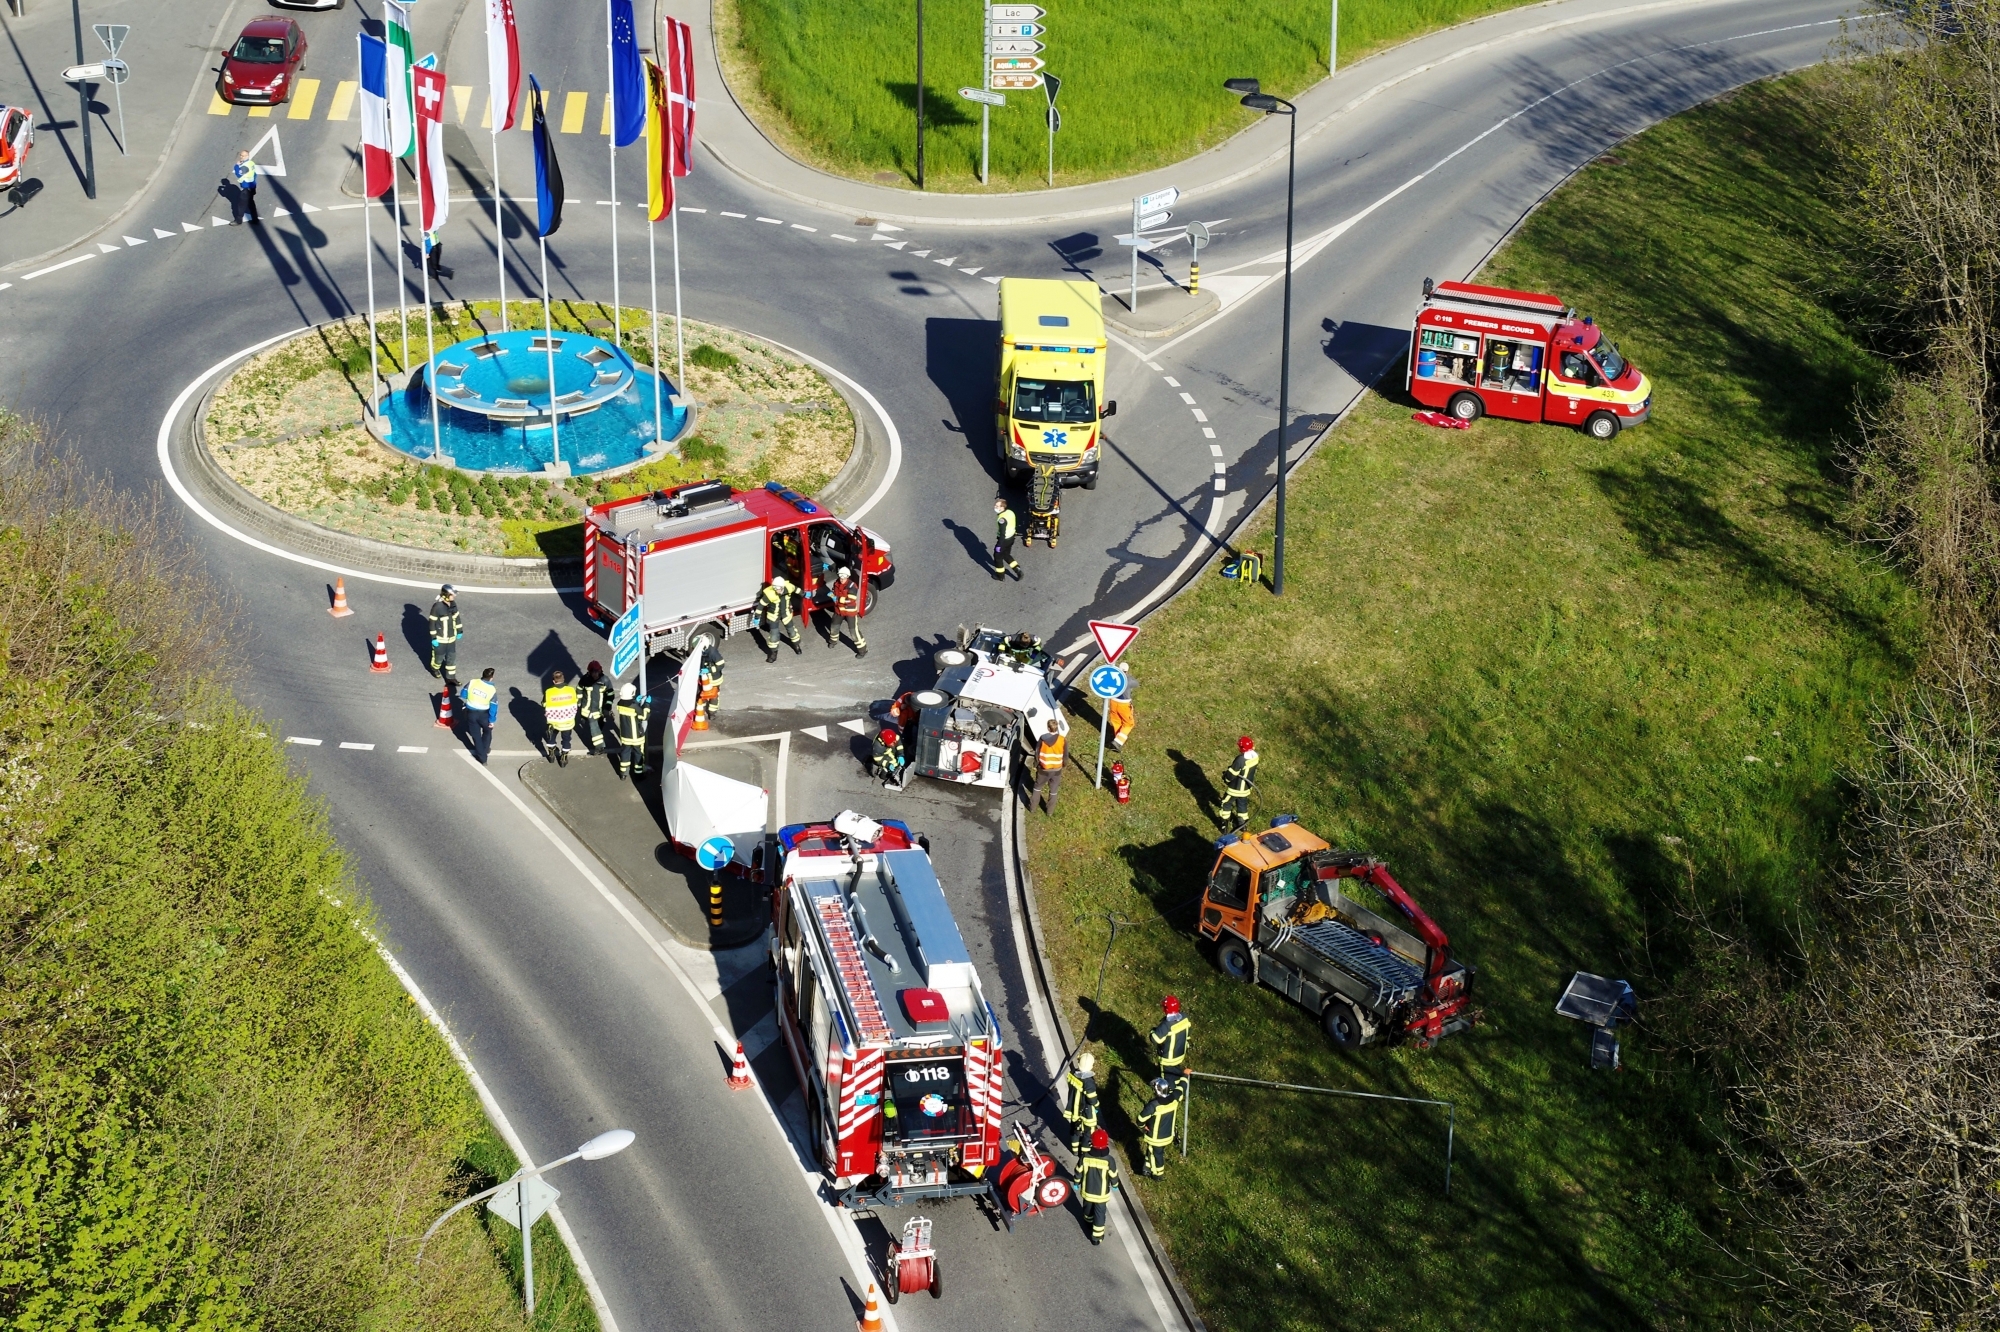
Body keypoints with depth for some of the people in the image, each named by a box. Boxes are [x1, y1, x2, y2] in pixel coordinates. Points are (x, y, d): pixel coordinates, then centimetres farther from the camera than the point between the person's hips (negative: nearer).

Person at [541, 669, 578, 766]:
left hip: (553, 722, -1)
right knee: (566, 740, 19)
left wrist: (548, 720, 4)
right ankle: (564, 759, 27)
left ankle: (551, 755, 37)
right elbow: (575, 707, -3)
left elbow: (546, 709, -10)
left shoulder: (548, 692, -21)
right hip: (567, 722, 1)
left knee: (551, 737, 26)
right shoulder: (571, 690, -16)